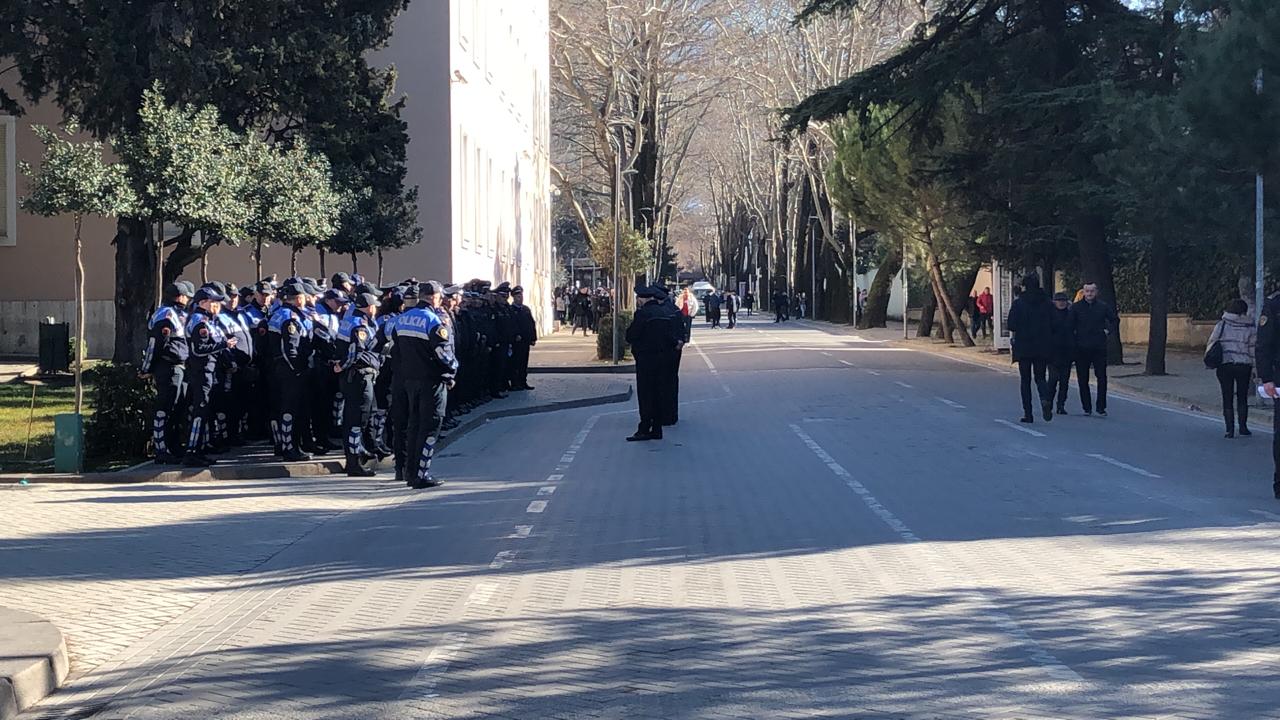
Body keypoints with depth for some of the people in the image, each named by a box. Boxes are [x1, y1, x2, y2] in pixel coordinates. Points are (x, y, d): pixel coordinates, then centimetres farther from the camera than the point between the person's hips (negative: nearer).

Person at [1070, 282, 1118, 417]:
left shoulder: (1103, 306, 5)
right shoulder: (1076, 307, 1)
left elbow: (1115, 320, 18)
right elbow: (1070, 326, 4)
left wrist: (1108, 331, 6)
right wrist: (1074, 339, -3)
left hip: (1099, 348, 0)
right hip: (1082, 348, 0)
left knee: (1102, 378, -2)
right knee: (1083, 379, 3)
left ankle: (1101, 407, 4)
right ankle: (1087, 407, 12)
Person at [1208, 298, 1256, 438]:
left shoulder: (1221, 325, 0)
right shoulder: (1250, 328, 1)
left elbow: (1211, 343, -1)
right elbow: (1253, 349, 2)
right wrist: (1253, 369, 7)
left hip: (1224, 365, 0)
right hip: (1244, 365, 0)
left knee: (1227, 398, 5)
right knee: (1242, 398, 13)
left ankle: (1230, 429, 1)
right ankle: (1243, 426, 7)